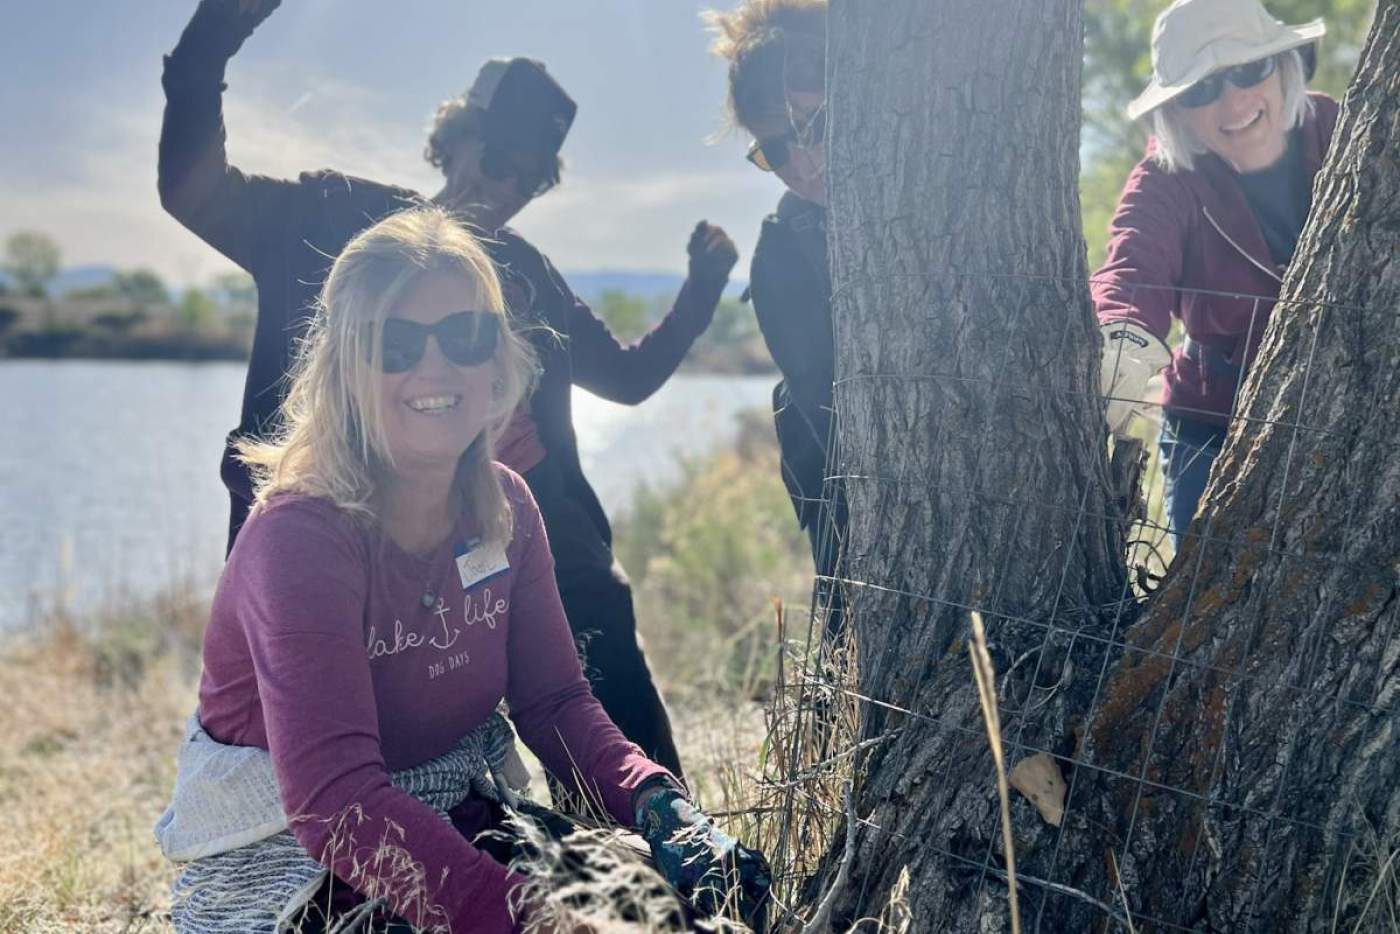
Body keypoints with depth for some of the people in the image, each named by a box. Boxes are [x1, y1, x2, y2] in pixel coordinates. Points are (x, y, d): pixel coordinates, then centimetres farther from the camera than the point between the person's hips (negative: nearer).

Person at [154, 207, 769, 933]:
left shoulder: (505, 508, -2)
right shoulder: (299, 534, -23)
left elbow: (554, 701, 0)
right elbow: (334, 798, -33)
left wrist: (662, 810, -20)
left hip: (452, 823, 6)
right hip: (284, 869, -6)